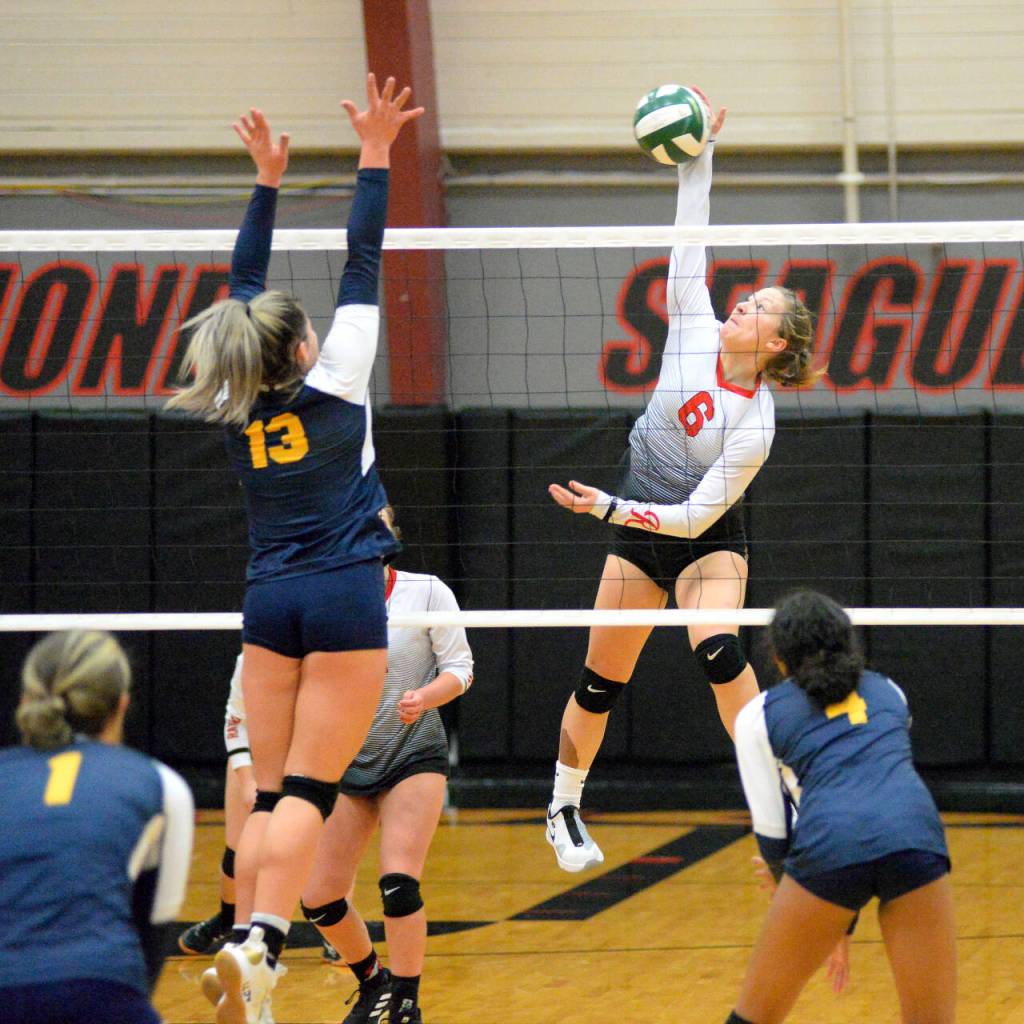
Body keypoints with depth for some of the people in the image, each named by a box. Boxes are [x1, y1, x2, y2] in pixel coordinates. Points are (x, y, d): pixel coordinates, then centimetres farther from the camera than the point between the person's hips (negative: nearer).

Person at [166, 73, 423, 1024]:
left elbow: (244, 285, 16)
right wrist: (374, 157, 0)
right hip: (344, 597, -4)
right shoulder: (333, 384, -5)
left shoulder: (234, 405, 5)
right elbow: (362, 266, -4)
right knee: (308, 791, -10)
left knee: (272, 793, 5)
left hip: (270, 599, 4)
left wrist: (267, 180, 21)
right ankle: (255, 945, -27)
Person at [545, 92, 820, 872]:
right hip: (640, 534, 5)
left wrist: (607, 508, -27)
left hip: (706, 543, -5)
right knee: (601, 681, 8)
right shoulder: (695, 331, -9)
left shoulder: (756, 424, -21)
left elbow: (697, 514, -22)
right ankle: (564, 810, 26)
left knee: (720, 654, -30)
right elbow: (688, 247, -7)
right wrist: (700, 153, -14)